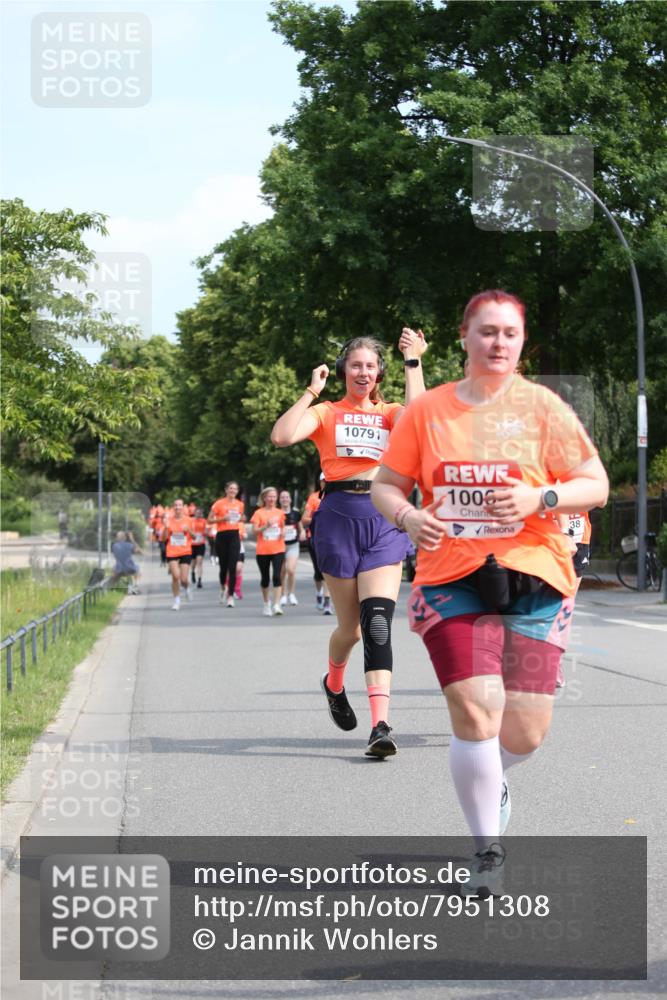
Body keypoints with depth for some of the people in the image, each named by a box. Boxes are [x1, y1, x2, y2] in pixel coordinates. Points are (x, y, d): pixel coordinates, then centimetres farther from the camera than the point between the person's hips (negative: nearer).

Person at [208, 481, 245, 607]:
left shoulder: (240, 504, 7)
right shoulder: (219, 504, -3)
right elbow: (210, 520, -1)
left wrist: (241, 518, 1)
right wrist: (223, 518, -16)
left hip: (234, 536, 2)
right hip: (222, 536, -1)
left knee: (232, 567, -8)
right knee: (223, 565, 7)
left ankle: (230, 596, -7)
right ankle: (223, 587, 37)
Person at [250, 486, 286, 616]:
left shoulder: (280, 513, 8)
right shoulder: (259, 513, 0)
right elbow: (255, 531, -7)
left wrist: (283, 533, -1)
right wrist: (266, 526, -23)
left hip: (278, 549, 1)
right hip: (262, 550, -1)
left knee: (277, 576, -13)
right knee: (265, 578, 8)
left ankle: (276, 605, -16)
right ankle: (267, 604, 25)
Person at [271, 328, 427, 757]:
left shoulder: (390, 413, 14)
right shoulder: (326, 413, 10)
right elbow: (282, 436, -8)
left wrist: (414, 362, -6)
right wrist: (312, 391, -2)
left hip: (385, 519, 0)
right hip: (340, 515, 0)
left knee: (378, 621, -15)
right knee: (351, 628, 7)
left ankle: (381, 725, -22)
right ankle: (334, 684, 41)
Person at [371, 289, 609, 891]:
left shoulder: (542, 407, 3)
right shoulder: (427, 410, 7)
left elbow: (596, 486, 3)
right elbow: (386, 485, 13)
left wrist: (540, 498, -16)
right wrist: (408, 516, -9)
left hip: (533, 578, 0)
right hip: (451, 579, 0)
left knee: (526, 730, -3)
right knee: (476, 711, -16)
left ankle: (490, 779, 35)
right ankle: (487, 849, 1)